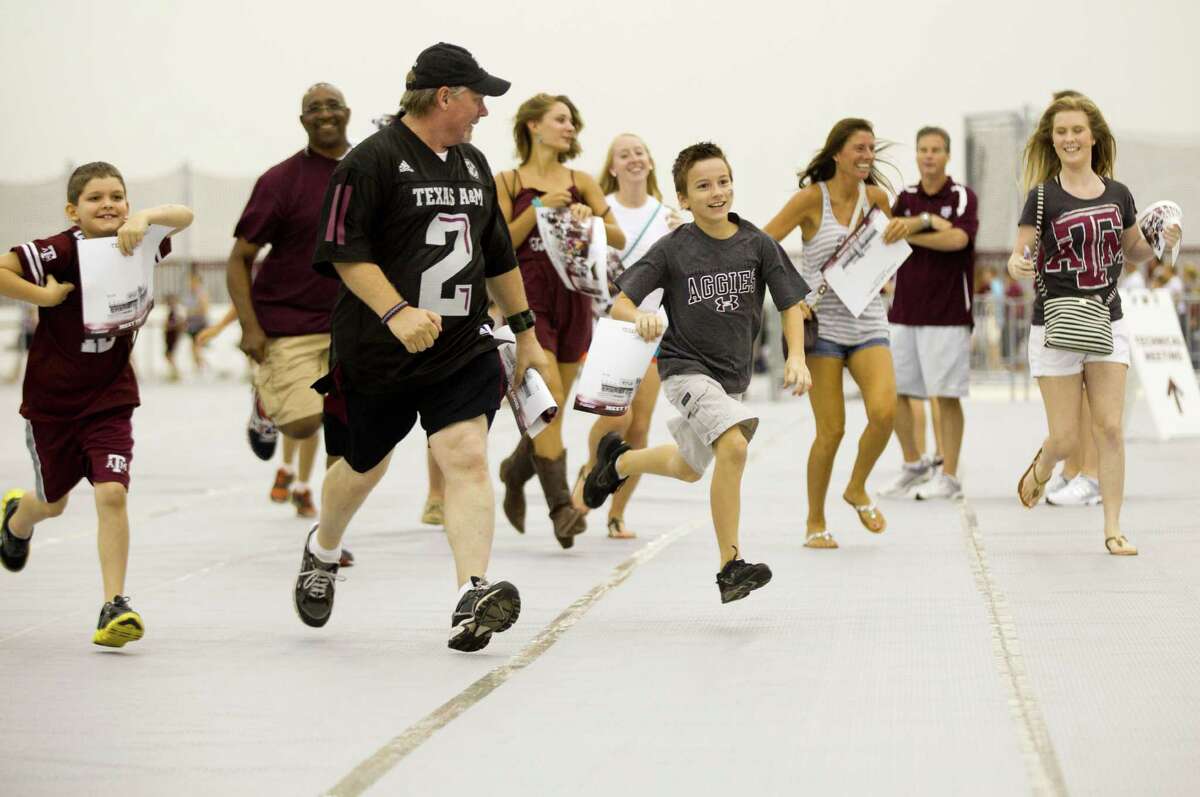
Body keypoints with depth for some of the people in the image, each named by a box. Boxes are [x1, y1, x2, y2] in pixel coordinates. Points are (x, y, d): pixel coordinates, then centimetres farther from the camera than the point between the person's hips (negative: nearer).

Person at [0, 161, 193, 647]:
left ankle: (114, 606, -12)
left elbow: (184, 217, -13)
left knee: (112, 494, -17)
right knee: (54, 503, 18)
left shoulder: (134, 247, -6)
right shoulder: (60, 250, -19)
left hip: (110, 398, 2)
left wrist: (144, 219, -30)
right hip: (52, 400, -2)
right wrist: (44, 296, -27)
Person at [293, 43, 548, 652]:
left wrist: (526, 334, 25)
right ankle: (322, 552, 43)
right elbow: (344, 252, -16)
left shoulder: (472, 164, 14)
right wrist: (397, 312, -28)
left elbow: (498, 256, 23)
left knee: (466, 456, -15)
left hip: (464, 348, 5)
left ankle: (471, 600, -23)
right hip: (378, 352, -4)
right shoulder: (372, 161, -10)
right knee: (366, 465, 12)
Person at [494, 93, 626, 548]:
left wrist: (590, 218, -14)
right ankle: (561, 506, -19)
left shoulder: (580, 182, 11)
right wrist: (539, 207, -13)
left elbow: (619, 240, 5)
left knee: (551, 409, 9)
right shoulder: (507, 182, 3)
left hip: (573, 301, 4)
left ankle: (515, 470, 38)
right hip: (528, 300, -4)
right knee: (549, 400, -18)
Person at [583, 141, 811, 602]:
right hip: (685, 368, -5)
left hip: (732, 375, 5)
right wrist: (641, 317, -34)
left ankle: (618, 460, 56)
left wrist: (796, 357, -16)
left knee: (687, 468, 24)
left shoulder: (758, 245, -6)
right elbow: (619, 304, -10)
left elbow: (790, 304, 0)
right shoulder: (673, 250, -12)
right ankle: (730, 568, -25)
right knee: (734, 444, -29)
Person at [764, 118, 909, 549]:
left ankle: (857, 489, 10)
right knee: (831, 429, -5)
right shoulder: (811, 198, -7)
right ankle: (815, 524, 13)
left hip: (867, 321, 4)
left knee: (884, 410, -18)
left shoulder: (875, 197, 6)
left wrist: (898, 233, 1)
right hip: (822, 322, -4)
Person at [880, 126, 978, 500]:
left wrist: (910, 232, -11)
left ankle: (948, 476, 2)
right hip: (904, 311, 5)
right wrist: (927, 221, -20)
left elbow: (959, 238, -18)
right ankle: (913, 465, 22)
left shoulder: (962, 196, 0)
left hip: (947, 312, -5)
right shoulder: (906, 198, 13)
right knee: (894, 392, 7)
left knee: (946, 395, -4)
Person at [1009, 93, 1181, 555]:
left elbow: (1135, 252, 20)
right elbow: (1019, 256, -7)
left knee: (1110, 429, -4)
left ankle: (1113, 530, 3)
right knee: (1065, 438, -1)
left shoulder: (1118, 195, 6)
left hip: (1106, 323, 3)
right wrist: (1017, 265, -30)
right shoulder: (1043, 196, -5)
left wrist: (1160, 243, 0)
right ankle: (1040, 471, 35)